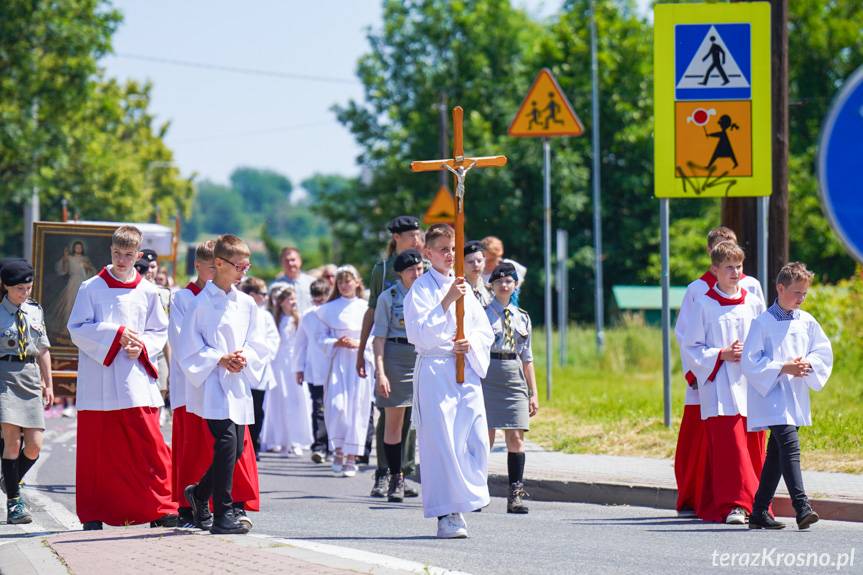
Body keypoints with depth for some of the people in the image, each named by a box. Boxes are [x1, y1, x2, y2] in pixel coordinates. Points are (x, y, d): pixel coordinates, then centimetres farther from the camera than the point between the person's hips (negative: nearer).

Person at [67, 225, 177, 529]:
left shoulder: (148, 292, 8)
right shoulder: (91, 288, 3)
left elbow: (160, 332, 13)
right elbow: (77, 329, -3)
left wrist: (142, 347, -8)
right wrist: (115, 333, -14)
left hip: (136, 380, 1)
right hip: (98, 381, -1)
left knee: (148, 445, -7)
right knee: (96, 450, 1)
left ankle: (160, 510, -1)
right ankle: (94, 515, 8)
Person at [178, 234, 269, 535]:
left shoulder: (247, 303, 10)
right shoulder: (202, 303, -6)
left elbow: (260, 344, 12)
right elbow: (189, 349, -7)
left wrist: (245, 357, -8)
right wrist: (220, 359, -16)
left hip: (238, 384, 6)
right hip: (212, 384, -6)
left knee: (238, 447, 8)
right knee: (227, 440, -17)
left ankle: (199, 493, 32)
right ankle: (223, 513, -11)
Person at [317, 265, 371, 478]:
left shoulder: (366, 308, 6)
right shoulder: (329, 309, 8)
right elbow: (322, 337, 8)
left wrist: (358, 344, -11)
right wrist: (336, 343, -9)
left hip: (360, 361, 0)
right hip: (337, 362, 0)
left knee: (357, 408, -3)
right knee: (337, 405, -13)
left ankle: (351, 458, 3)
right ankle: (338, 450, 5)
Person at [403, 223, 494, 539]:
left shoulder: (463, 287, 16)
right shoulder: (420, 289, -2)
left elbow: (486, 331, 16)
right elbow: (418, 334, -13)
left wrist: (471, 343, -6)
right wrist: (446, 302, -18)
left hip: (467, 370, 5)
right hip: (434, 370, -5)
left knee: (476, 440, -1)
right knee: (440, 442, -9)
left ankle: (465, 499, 15)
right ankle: (446, 516, -7)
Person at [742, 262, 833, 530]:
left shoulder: (807, 322, 8)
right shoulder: (763, 323, -8)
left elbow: (824, 352, 13)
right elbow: (750, 361, -10)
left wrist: (807, 363, -7)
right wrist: (784, 368, -16)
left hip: (795, 396, 6)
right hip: (771, 395, -6)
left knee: (776, 455, 10)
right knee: (790, 445, -20)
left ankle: (759, 512, 17)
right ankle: (801, 507, -28)